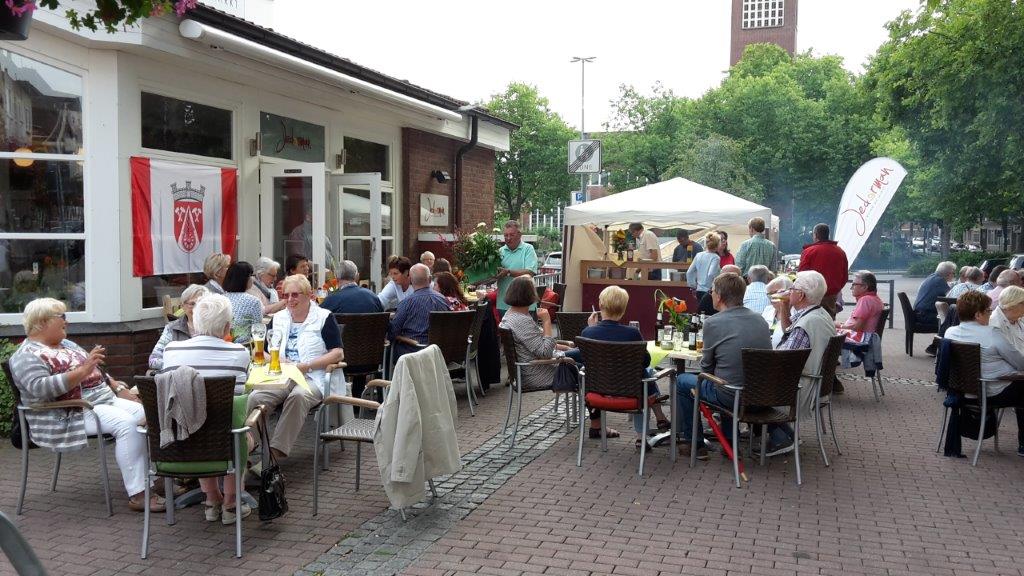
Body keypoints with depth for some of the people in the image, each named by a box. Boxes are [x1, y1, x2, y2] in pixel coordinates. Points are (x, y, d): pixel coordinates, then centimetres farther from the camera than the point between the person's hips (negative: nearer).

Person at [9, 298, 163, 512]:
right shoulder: (27, 355, -7)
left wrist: (119, 388, 10)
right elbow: (41, 388, -25)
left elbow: (96, 372, 25)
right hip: (70, 417, -9)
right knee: (126, 423, -30)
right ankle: (137, 495, -30)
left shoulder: (67, 344, 20)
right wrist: (83, 370, -31)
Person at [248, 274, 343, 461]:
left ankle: (277, 450, -37)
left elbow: (338, 354, -1)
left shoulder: (324, 317, 8)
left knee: (298, 396, -38)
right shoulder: (278, 318, 23)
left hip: (311, 378, -4)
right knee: (255, 397, -28)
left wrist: (307, 366, -11)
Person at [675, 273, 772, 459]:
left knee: (682, 381, 16)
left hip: (731, 398, -6)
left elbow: (706, 368, -3)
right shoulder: (759, 319, 3)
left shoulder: (713, 323, -14)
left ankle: (694, 444, 22)